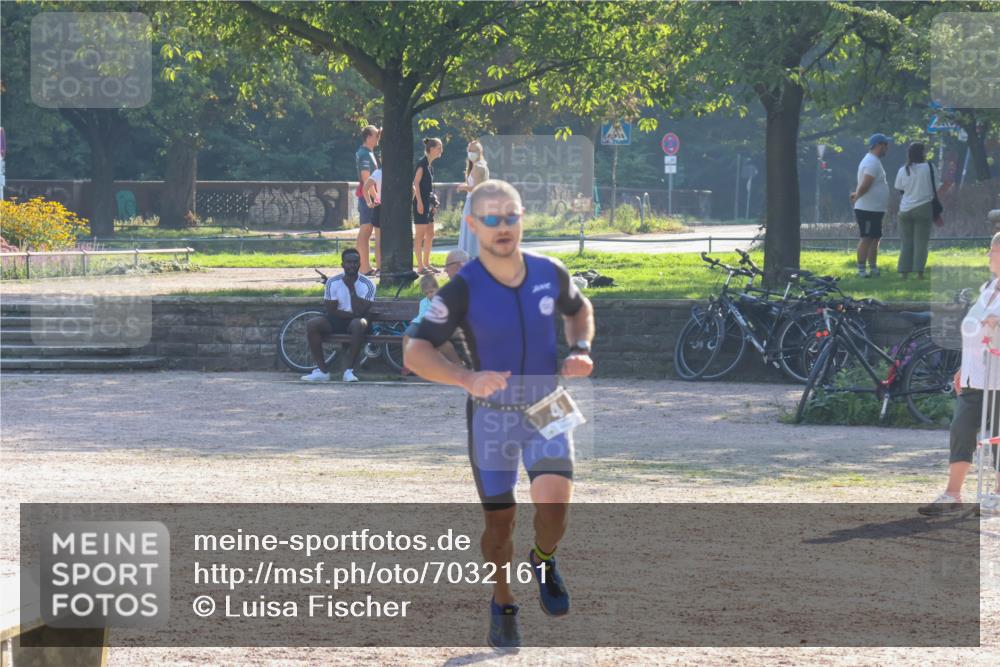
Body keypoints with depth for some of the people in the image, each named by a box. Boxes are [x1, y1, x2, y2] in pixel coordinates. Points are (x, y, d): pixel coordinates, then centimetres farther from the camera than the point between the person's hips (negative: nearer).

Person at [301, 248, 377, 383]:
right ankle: (322, 371, -21)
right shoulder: (333, 283, -3)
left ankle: (349, 370, -32)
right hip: (336, 321, 2)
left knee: (359, 324, -38)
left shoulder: (367, 284, -8)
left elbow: (359, 312, -18)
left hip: (355, 321, -2)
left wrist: (351, 288, -17)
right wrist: (352, 314, -16)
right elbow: (331, 311, -6)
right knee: (312, 325, -24)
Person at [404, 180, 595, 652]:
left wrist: (580, 349, -5)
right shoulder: (462, 289, -18)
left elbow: (579, 309, 15)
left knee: (554, 502, -19)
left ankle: (544, 562, 14)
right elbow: (416, 353, -23)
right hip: (492, 414, -1)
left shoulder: (551, 273, -8)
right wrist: (466, 379, -40)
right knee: (499, 521, 5)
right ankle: (503, 605, 31)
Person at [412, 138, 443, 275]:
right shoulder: (422, 163, -12)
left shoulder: (430, 164, 15)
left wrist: (432, 204, 20)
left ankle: (426, 263, 20)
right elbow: (416, 183, -16)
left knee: (430, 235, 13)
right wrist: (419, 202, -21)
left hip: (428, 203, 10)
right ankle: (420, 266, -5)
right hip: (421, 202, -10)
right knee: (420, 235, -6)